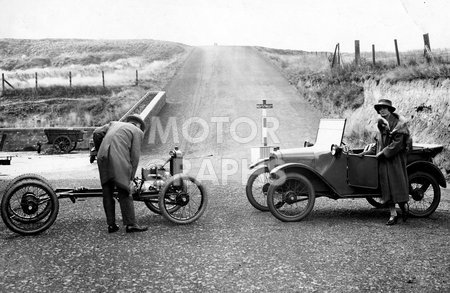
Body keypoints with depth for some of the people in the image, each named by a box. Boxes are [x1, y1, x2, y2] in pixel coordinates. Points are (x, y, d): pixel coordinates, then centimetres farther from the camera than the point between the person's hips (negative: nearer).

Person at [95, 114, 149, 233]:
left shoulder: (114, 124, 27)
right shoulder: (137, 131, 12)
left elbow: (97, 133, 15)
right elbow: (135, 156, 4)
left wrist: (98, 149, 31)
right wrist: (131, 178, 5)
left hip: (102, 158, 5)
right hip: (119, 160, -5)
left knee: (107, 194, 12)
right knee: (125, 194, 3)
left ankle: (111, 225, 16)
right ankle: (131, 224, 6)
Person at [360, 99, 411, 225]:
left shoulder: (398, 122, -9)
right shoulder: (381, 123, 14)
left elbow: (397, 143, -16)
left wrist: (383, 153, -16)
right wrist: (369, 151, 7)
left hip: (396, 158, -6)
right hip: (382, 159, 6)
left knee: (398, 184, -3)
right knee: (386, 187, 3)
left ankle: (404, 205, 22)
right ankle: (393, 215, 7)